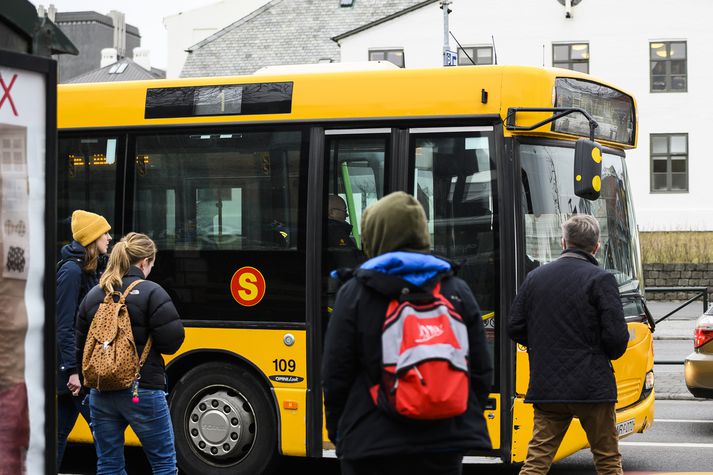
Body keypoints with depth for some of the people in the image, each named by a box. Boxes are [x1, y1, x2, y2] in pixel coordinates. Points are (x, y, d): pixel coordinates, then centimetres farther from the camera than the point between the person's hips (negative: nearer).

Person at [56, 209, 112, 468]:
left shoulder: (94, 269, 13)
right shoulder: (71, 270, -13)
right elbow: (64, 325, -17)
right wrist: (73, 370, -21)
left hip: (88, 363, 9)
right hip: (76, 365, -9)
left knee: (61, 430, 11)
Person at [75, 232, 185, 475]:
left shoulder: (93, 296, 8)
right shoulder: (151, 293, -9)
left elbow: (81, 348, 11)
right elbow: (172, 340, -14)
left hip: (101, 393, 5)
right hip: (143, 391, -5)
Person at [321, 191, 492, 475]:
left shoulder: (354, 294, -4)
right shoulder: (457, 291, 4)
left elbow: (335, 375, -4)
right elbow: (481, 372, 6)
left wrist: (338, 432, 9)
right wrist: (465, 424, 18)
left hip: (370, 447, -2)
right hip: (444, 446, 3)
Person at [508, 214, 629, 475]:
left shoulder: (535, 277, 7)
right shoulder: (600, 279, -8)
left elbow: (515, 328, 7)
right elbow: (616, 336, -13)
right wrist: (608, 353, 9)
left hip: (546, 386, 4)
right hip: (592, 386, -4)